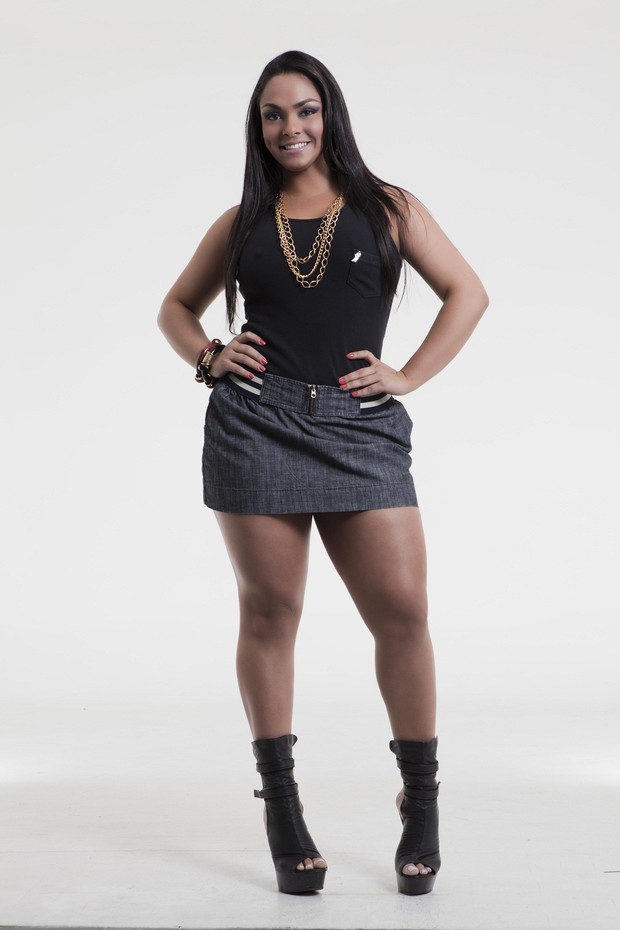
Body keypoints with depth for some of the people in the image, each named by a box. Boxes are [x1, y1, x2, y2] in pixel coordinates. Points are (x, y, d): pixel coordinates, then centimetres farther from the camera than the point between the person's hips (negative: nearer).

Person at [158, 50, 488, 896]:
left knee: (403, 612, -6)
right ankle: (282, 812, 13)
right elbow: (177, 305, 23)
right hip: (256, 427, 1)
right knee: (269, 613, 3)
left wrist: (411, 375, -1)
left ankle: (422, 808, 9)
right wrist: (208, 358, 4)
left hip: (361, 432, -1)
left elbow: (468, 293, 8)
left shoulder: (388, 208, 10)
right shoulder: (242, 223, 14)